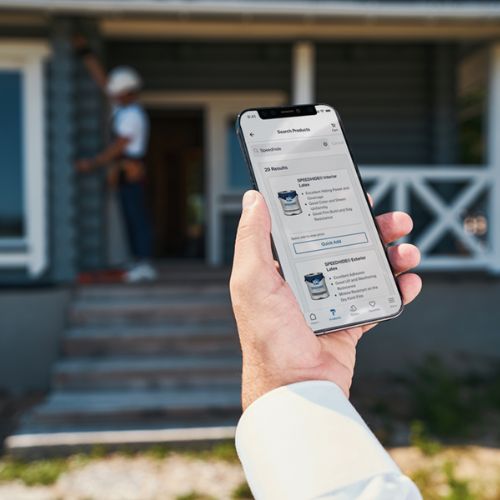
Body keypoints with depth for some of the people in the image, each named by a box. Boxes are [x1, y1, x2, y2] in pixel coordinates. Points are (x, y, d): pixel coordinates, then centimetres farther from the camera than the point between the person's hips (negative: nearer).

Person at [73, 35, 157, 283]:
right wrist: (84, 51, 16)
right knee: (133, 218, 8)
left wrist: (93, 163, -7)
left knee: (137, 218, -9)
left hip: (130, 172, -9)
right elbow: (100, 76, 17)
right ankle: (141, 263, 10)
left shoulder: (132, 115, -14)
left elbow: (118, 147, -15)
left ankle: (145, 266, -7)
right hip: (125, 173, 9)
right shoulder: (124, 104, 13)